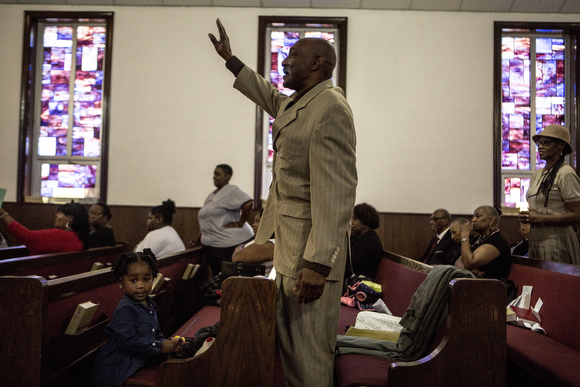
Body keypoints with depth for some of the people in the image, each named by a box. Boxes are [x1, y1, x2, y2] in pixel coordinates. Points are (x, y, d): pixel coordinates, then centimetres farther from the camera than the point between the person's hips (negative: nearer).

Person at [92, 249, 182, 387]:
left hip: (138, 363, 8)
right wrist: (160, 347, -21)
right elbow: (128, 341, -26)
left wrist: (166, 343, -3)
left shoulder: (149, 306, 8)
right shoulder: (125, 309, -19)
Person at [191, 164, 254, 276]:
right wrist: (200, 237, 17)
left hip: (231, 244, -9)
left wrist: (240, 223, -21)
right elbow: (207, 220, 25)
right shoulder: (212, 195, 18)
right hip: (212, 245, 9)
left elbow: (248, 203, -26)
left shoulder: (231, 190, -10)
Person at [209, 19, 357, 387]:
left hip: (310, 249, -10)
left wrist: (318, 262, -28)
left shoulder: (330, 107, -16)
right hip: (291, 244, 10)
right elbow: (270, 96, 39)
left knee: (307, 352, -1)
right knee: (290, 342, 21)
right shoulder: (297, 103, 14)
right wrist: (230, 59, 43)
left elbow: (335, 192, -24)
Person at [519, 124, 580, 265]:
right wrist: (526, 216, 1)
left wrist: (540, 219, -17)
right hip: (535, 238, 8)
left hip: (556, 240, -7)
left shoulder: (566, 174, -12)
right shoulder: (536, 175, 12)